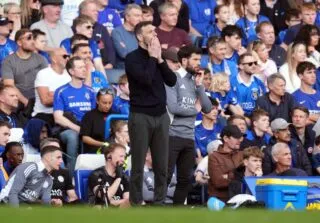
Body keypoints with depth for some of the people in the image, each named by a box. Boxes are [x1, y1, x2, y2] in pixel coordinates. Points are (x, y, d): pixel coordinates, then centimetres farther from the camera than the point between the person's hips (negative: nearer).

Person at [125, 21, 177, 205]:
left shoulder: (157, 57, 14)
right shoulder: (133, 58, -6)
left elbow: (172, 81, 4)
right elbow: (146, 79, -21)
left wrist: (159, 59, -3)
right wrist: (152, 57, -9)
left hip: (161, 115, 6)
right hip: (141, 116, -6)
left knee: (162, 165, 5)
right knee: (138, 165, -2)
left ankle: (160, 202, 11)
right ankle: (137, 203, 4)